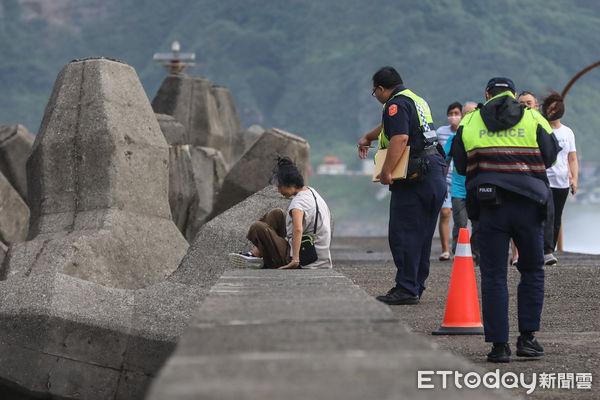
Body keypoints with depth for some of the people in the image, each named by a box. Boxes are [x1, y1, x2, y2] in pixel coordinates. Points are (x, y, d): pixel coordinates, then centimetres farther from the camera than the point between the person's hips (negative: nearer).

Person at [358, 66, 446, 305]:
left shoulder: (396, 104, -9)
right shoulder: (416, 100, 23)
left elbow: (400, 138, -24)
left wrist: (386, 172, -24)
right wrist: (368, 138, 52)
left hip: (415, 178, -10)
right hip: (436, 175, 10)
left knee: (403, 234, -8)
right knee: (422, 235, 13)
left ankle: (407, 289, -11)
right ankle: (416, 287, 17)